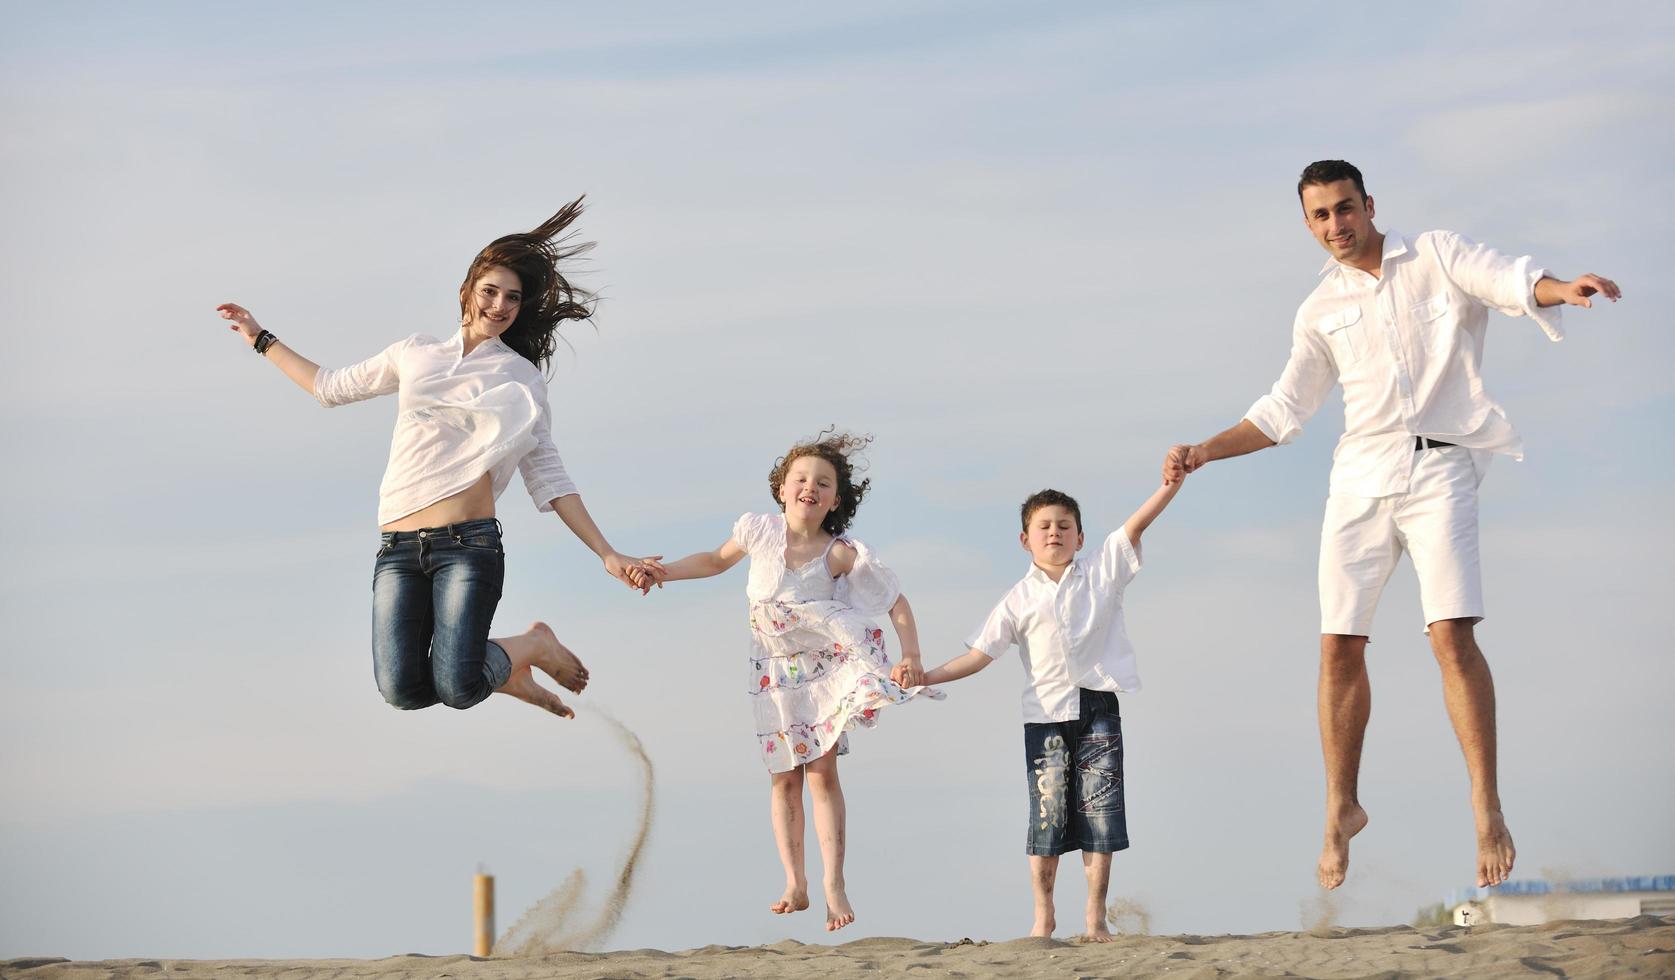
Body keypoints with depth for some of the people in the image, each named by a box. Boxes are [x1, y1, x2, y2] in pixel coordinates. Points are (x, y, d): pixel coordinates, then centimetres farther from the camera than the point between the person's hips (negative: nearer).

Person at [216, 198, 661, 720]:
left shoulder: (519, 378, 11)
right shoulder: (416, 353, 18)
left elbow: (548, 480, 10)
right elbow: (333, 387, 32)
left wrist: (609, 555, 1)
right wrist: (262, 340, 35)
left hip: (468, 544, -3)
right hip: (399, 550, 3)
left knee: (457, 688, -21)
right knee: (402, 690, -15)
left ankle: (534, 645, 13)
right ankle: (505, 673, 16)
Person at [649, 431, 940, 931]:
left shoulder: (841, 553, -17)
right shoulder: (760, 531, -8)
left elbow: (897, 602, -12)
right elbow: (717, 559, 14)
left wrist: (911, 656, -24)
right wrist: (665, 571, 3)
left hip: (823, 667, -3)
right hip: (774, 672, 3)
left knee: (822, 770, -11)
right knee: (784, 777, 4)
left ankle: (834, 885, -10)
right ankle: (795, 885, 8)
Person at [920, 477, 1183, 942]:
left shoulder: (1102, 573, 7)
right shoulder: (1020, 599, 6)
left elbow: (1136, 525, -4)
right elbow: (980, 654, 4)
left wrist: (1171, 483, -18)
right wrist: (925, 677, -6)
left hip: (1098, 708, 0)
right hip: (1046, 714, 0)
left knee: (1099, 812, 0)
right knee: (1047, 812, 1)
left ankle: (1096, 916, 6)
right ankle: (1043, 916, 13)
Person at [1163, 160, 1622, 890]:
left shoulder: (1437, 258, 4)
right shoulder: (1321, 311, 15)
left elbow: (1512, 282, -14)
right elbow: (1283, 412, 24)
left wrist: (1562, 289, -37)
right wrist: (1204, 452, 15)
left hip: (1438, 471, -4)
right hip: (1360, 477, 4)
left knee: (1452, 634, -18)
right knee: (1339, 647, 1)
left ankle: (1486, 806, -14)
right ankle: (1341, 808, 16)